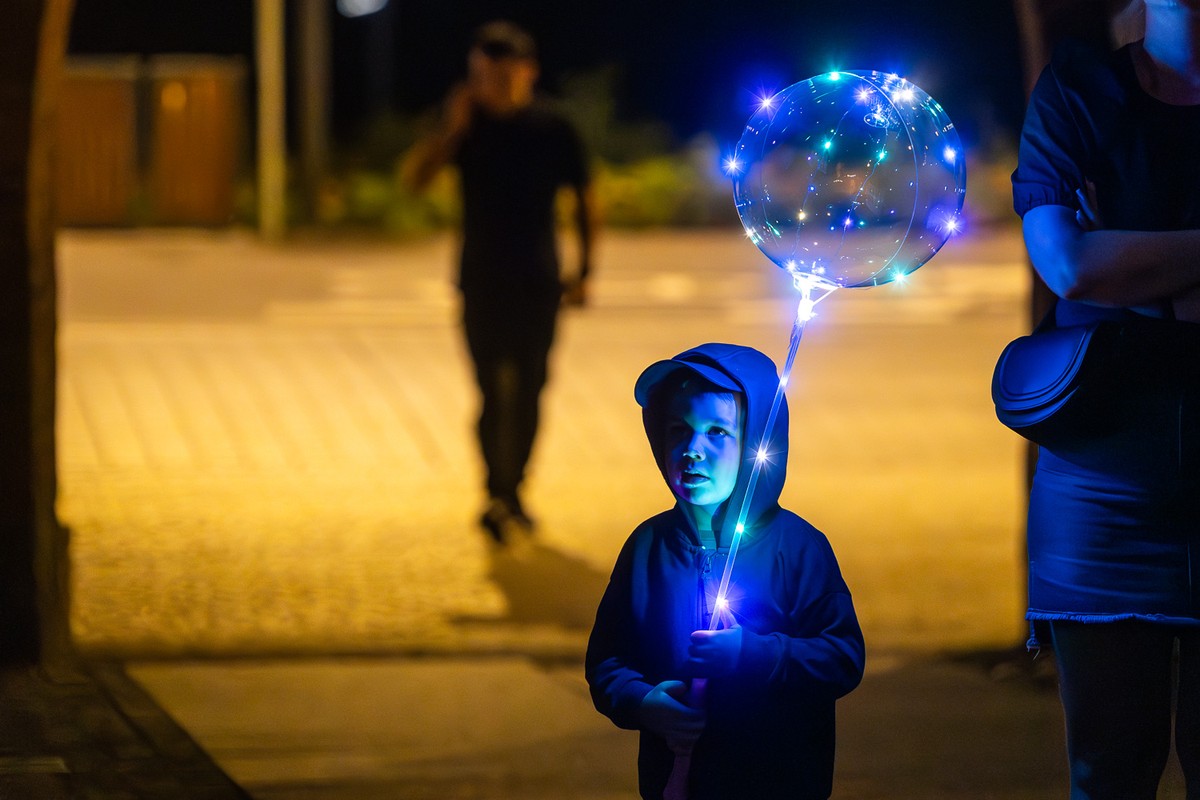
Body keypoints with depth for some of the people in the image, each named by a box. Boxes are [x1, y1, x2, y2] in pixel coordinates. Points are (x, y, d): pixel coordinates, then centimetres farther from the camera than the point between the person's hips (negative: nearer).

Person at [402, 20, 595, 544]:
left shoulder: (553, 130, 0)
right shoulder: (467, 126, 0)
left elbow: (584, 200, 8)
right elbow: (414, 176, -9)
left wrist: (583, 272, 4)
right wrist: (453, 129, -19)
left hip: (537, 284, 1)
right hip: (482, 283, -1)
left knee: (526, 393, 5)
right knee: (494, 394, -8)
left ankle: (511, 496, 17)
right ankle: (497, 495, -13)